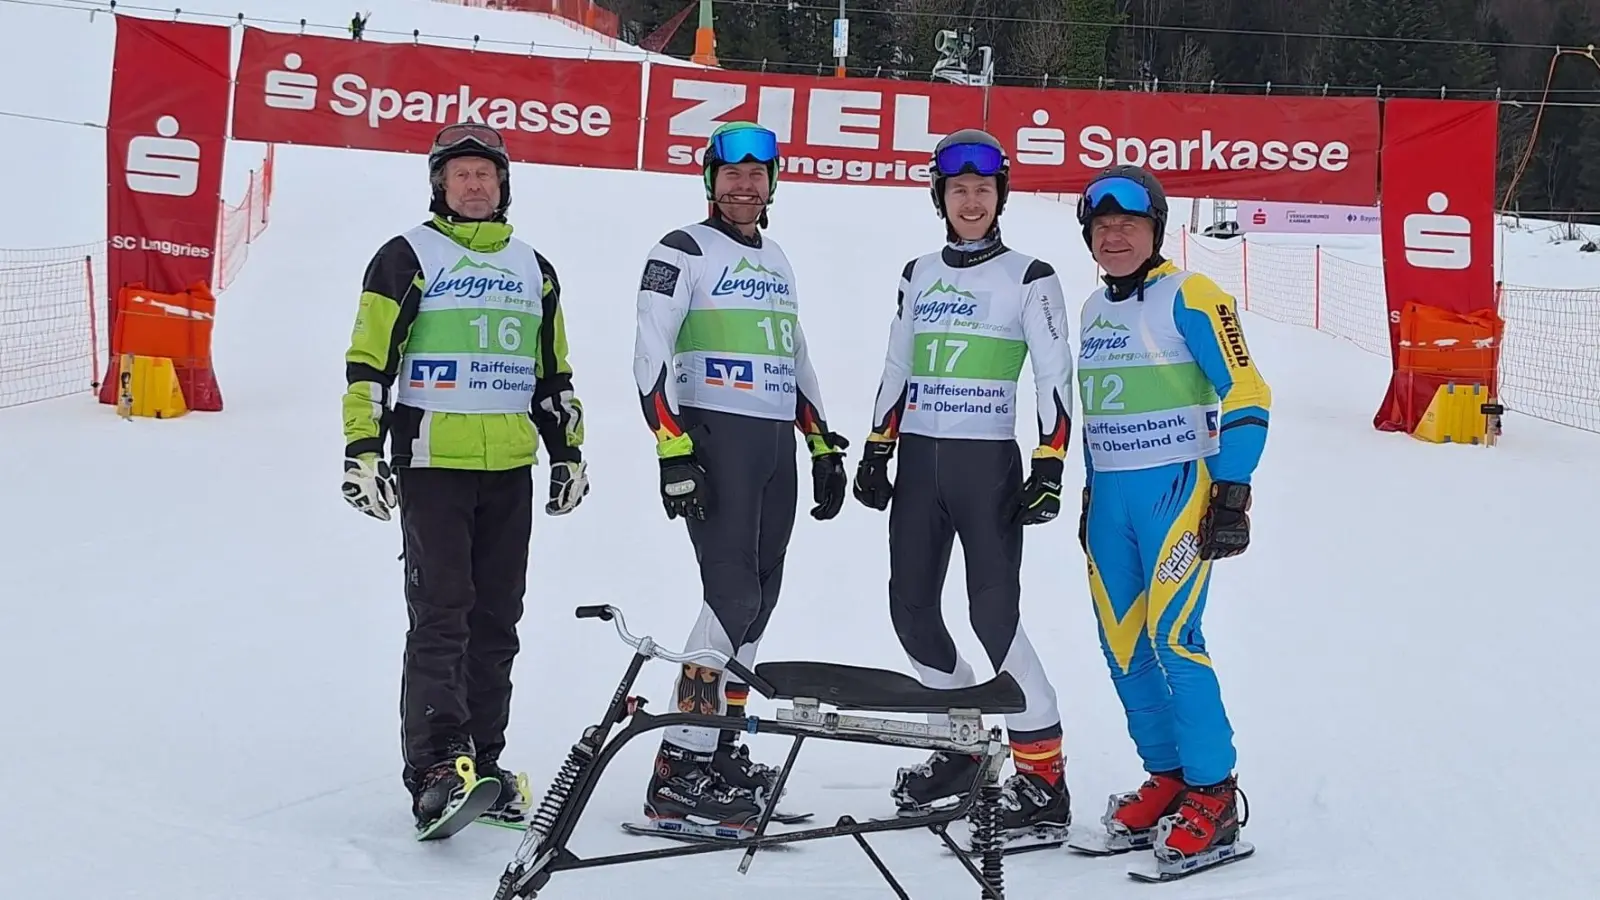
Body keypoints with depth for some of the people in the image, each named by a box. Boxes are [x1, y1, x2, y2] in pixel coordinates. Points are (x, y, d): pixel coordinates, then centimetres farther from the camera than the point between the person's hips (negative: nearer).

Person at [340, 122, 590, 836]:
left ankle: (484, 760, 13)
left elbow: (554, 376, 23)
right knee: (440, 615, -10)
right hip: (432, 462, -5)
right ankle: (435, 766, -12)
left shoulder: (534, 270, 17)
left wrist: (569, 453, 18)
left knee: (496, 620, 6)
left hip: (510, 469, 5)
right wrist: (363, 450, -10)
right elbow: (368, 363, -2)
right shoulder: (407, 258, 2)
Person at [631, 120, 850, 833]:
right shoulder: (684, 252, -1)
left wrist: (825, 447, 21)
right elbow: (651, 357, -9)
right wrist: (673, 452, -18)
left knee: (759, 599, 6)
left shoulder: (776, 261, 21)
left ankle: (723, 751, 15)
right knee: (734, 595, -15)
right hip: (713, 438, -7)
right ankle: (680, 771, -14)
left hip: (777, 446, 8)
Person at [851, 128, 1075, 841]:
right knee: (911, 610, 6)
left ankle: (1044, 781, -5)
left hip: (988, 464, -6)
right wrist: (876, 453, 12)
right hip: (919, 462, 6)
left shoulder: (1029, 278, -2)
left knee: (994, 616, -12)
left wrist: (1049, 469, -12)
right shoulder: (919, 275, 13)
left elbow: (1055, 377, -5)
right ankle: (962, 745, 26)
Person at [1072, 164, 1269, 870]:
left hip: (1176, 487, -7)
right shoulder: (1094, 309, 14)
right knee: (1122, 645, 6)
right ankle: (1166, 777, 18)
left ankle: (1213, 795, -2)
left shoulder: (1187, 297, -8)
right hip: (1109, 495, 7)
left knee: (1171, 638, -11)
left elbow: (1246, 396, -12)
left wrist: (1231, 492, -16)